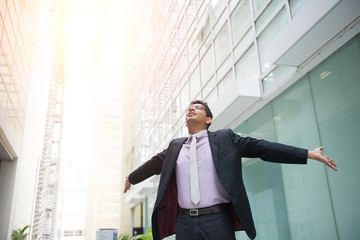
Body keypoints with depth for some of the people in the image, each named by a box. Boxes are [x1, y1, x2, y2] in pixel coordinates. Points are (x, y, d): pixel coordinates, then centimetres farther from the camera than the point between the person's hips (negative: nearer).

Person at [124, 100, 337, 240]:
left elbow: (261, 147, 1)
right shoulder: (175, 146, 15)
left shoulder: (224, 139, 5)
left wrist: (308, 154, -4)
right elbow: (154, 164, 28)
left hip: (218, 221, -3)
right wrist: (131, 178, 41)